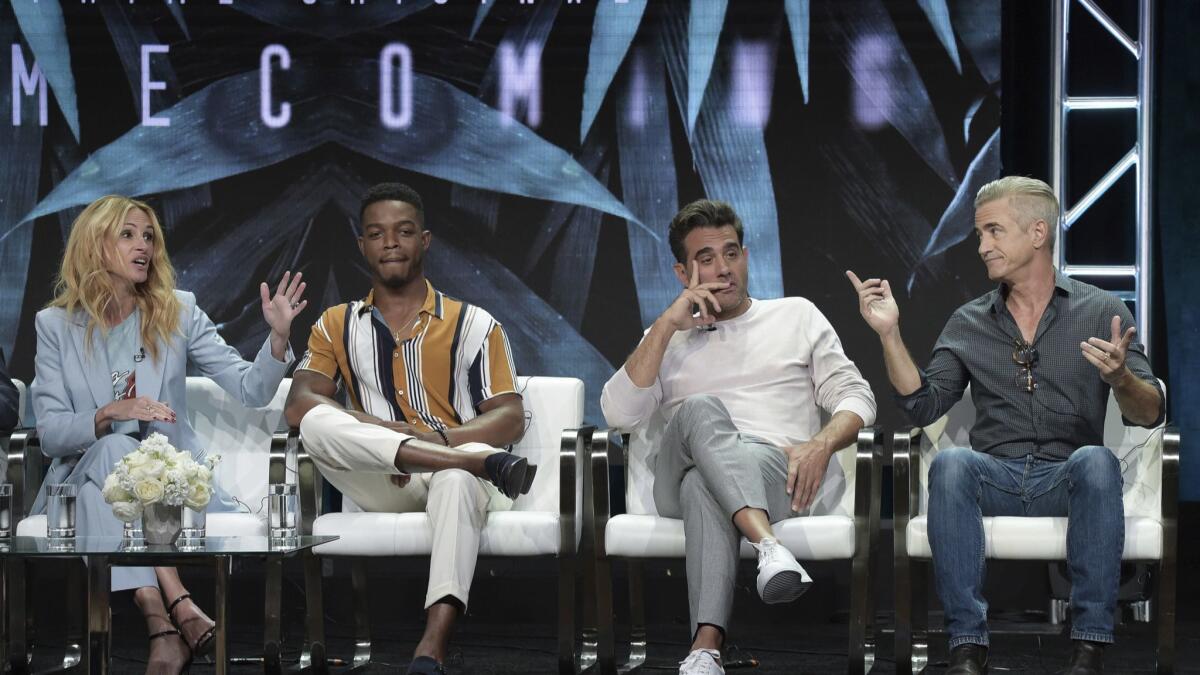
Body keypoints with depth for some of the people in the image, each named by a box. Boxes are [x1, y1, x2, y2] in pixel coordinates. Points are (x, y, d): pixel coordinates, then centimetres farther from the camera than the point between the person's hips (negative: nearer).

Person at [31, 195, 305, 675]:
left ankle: (160, 623, -43)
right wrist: (111, 414, -21)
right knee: (116, 448, -34)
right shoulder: (56, 325, 5)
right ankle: (178, 608, -45)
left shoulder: (177, 313, 8)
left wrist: (278, 334, -18)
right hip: (85, 476, -1)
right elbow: (50, 433, -3)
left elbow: (251, 391, 1)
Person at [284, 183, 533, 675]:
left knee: (456, 479, -40)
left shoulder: (473, 325, 11)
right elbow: (300, 405, -1)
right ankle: (485, 463, -37)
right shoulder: (337, 326, 15)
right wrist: (389, 430, -18)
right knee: (318, 423, -28)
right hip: (381, 486, 2)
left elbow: (510, 418, 2)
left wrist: (442, 438, -19)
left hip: (456, 476, -2)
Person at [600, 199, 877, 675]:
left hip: (778, 474, -1)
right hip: (683, 478, 1)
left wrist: (822, 445, -10)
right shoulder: (666, 339, 26)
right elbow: (619, 414, 7)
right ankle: (767, 544, -60)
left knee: (706, 485, -38)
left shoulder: (796, 315, 24)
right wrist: (666, 326, 2)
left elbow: (854, 396, 13)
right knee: (701, 409, -36)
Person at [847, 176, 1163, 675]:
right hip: (994, 479, 2)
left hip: (1067, 482, -1)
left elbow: (1148, 414, -3)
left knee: (1096, 461, -35)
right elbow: (923, 406, 6)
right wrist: (889, 334, -5)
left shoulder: (1101, 312, 6)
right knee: (950, 463, -32)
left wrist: (1120, 377, -26)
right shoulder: (968, 324, 14)